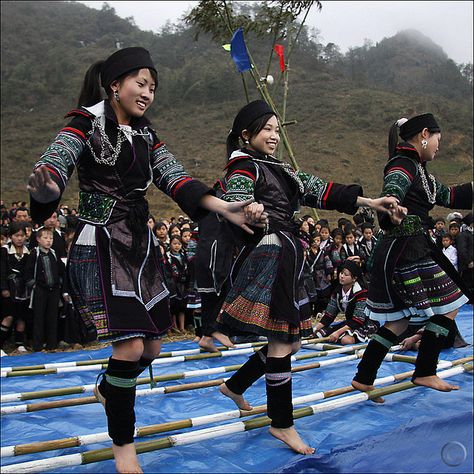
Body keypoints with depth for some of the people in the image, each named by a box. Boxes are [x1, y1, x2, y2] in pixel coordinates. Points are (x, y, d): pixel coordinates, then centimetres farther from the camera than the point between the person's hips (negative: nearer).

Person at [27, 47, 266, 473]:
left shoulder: (145, 134, 13)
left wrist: (226, 209, -12)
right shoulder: (86, 123, -6)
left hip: (140, 246, 7)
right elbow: (54, 164, -23)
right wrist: (47, 190, -49)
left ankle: (108, 389, 43)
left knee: (152, 346, 10)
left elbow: (176, 179, 2)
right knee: (131, 345, -14)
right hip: (101, 245, -7)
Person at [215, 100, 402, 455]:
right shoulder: (243, 167, -4)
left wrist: (368, 202, 11)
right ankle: (282, 423, 9)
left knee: (291, 340, 12)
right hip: (268, 256, -9)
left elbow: (317, 190, 16)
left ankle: (235, 386, 29)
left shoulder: (279, 170, 21)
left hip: (287, 260, 9)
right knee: (283, 341, -6)